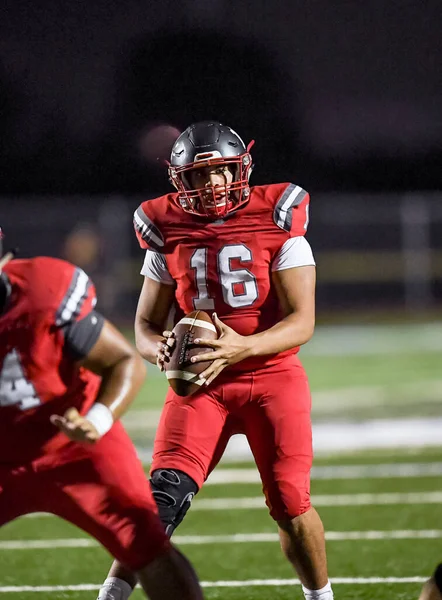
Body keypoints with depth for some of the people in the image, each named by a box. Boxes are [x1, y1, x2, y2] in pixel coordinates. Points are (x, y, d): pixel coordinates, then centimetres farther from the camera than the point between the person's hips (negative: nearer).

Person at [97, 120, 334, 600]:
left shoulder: (276, 223, -5)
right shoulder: (168, 234, 3)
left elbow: (302, 322, -11)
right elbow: (146, 323, 9)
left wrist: (243, 346, -28)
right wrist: (160, 349, -16)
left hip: (271, 375, -1)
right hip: (201, 381, 1)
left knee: (289, 505, -6)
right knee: (164, 493, -15)